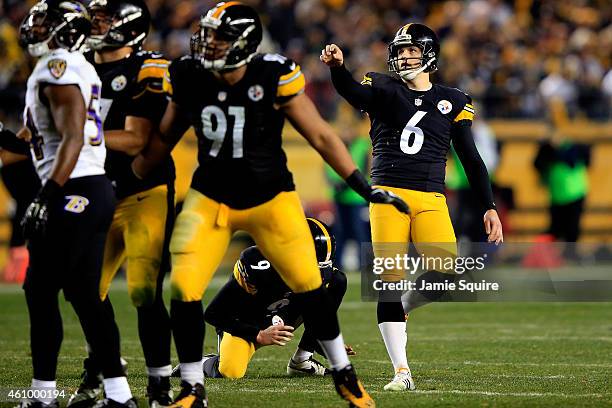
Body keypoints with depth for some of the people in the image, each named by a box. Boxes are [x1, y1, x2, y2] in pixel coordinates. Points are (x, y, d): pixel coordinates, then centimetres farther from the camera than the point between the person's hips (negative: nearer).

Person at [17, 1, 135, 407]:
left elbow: (73, 137, -20)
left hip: (73, 191, -10)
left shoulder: (58, 69, -12)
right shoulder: (81, 69, 19)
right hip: (98, 190, 10)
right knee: (85, 295, 10)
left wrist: (47, 197, -23)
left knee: (41, 291, -2)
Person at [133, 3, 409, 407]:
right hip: (211, 197, 2)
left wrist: (367, 188, -10)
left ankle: (344, 375, 18)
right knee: (183, 289, -11)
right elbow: (164, 141, 9)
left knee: (309, 284, -3)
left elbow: (320, 135, -9)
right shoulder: (189, 78, -8)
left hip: (270, 196, -2)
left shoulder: (274, 78, -17)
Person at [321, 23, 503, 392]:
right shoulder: (384, 89, 8)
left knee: (446, 272, -18)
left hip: (430, 199, 1)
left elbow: (471, 160, 14)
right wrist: (338, 68, -37)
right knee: (391, 279, -8)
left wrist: (490, 207, 7)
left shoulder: (452, 102, 13)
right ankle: (402, 372, -4)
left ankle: (399, 311, 14)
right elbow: (353, 92, -15)